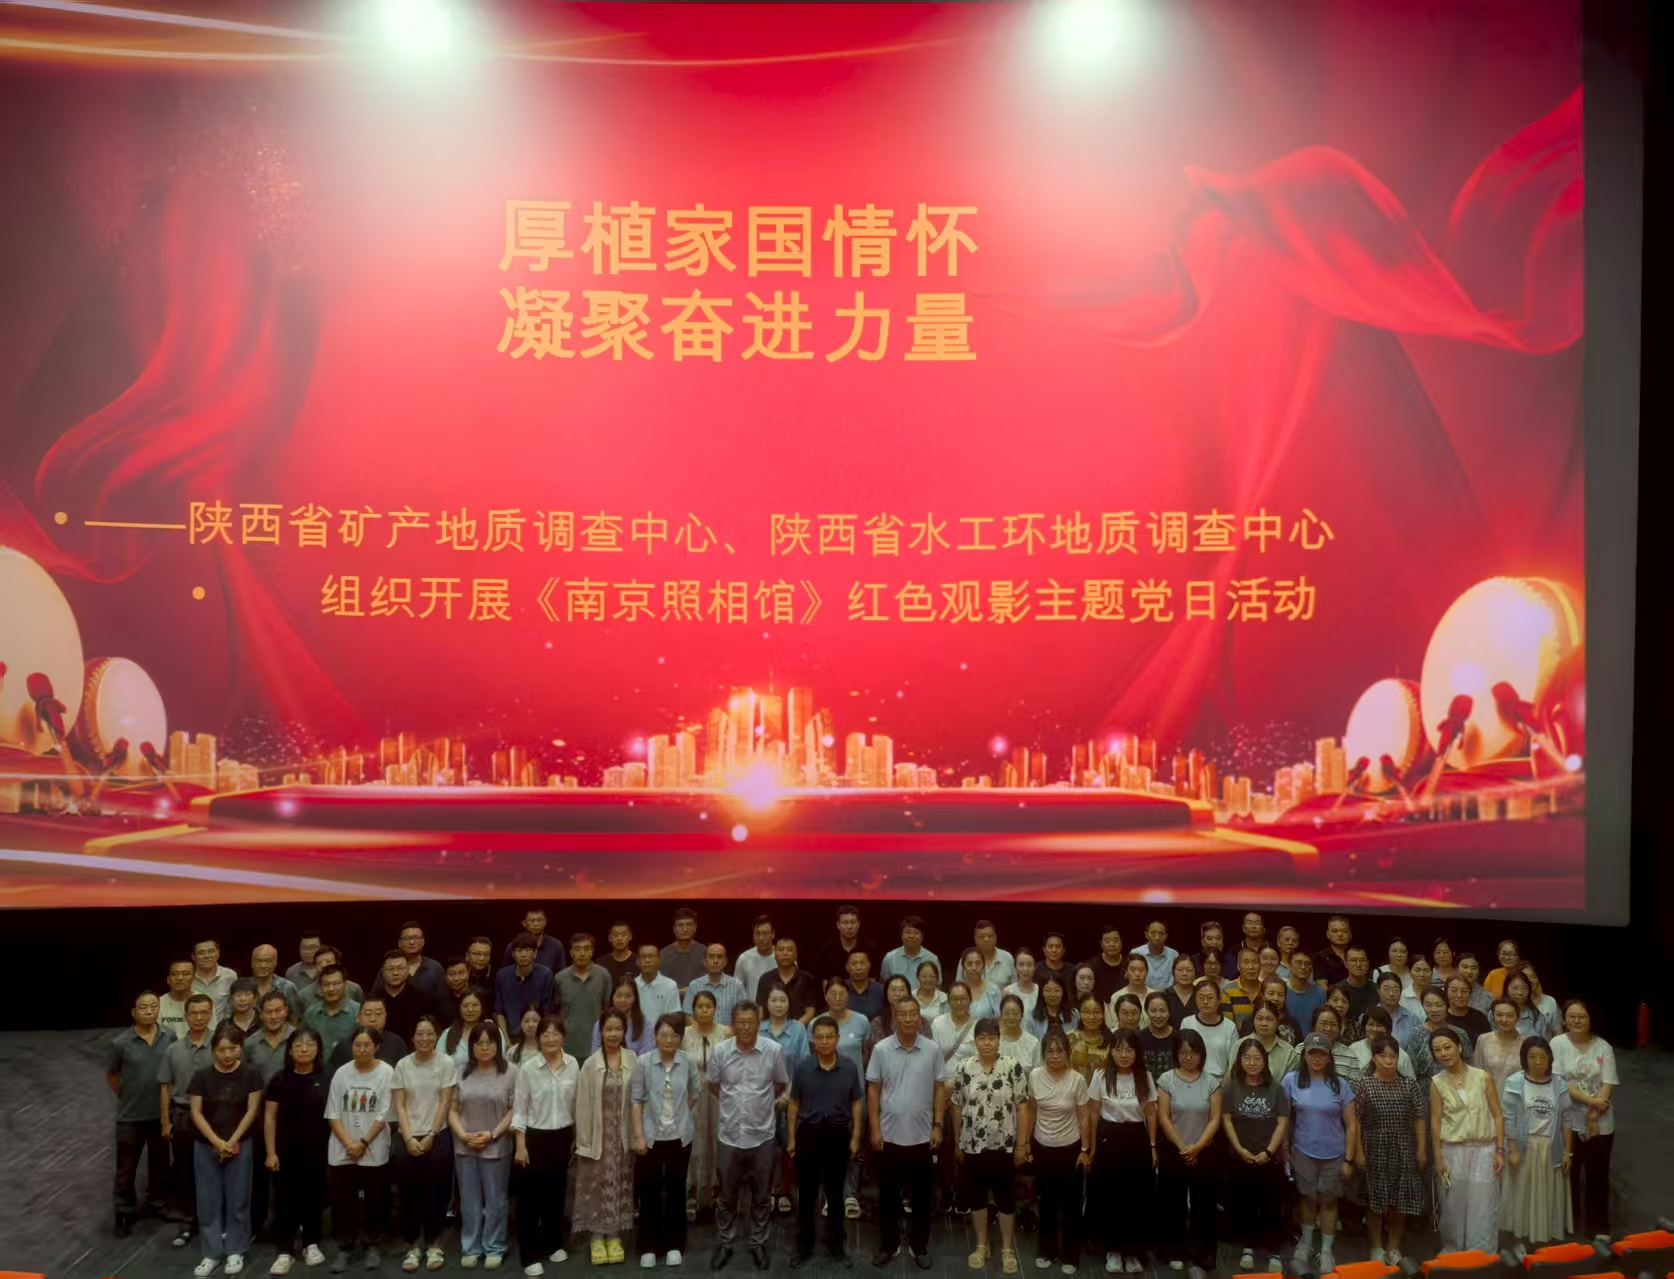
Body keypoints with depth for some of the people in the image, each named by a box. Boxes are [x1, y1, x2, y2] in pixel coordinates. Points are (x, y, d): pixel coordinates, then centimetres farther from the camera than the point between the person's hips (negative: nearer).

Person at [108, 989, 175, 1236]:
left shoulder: (170, 1038, -9)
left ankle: (158, 1202, 40)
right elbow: (111, 1075, 0)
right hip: (130, 1116, -2)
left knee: (160, 1163, 19)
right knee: (126, 1168, 11)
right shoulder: (120, 1043, -16)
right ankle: (125, 1213, 29)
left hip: (160, 1113, 2)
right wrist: (127, 1096, 4)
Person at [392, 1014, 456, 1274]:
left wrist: (430, 1136, -10)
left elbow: (445, 1103, -5)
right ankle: (413, 1247, 16)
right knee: (409, 1194, 4)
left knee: (436, 1193, 3)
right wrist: (409, 1138, -9)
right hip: (407, 1138, 2)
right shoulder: (402, 1065, 2)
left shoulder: (446, 1063, -4)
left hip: (438, 1137, -2)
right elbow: (399, 1105, 0)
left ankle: (435, 1247, 15)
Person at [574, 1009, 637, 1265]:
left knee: (620, 1185, 10)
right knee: (598, 1185, 5)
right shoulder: (590, 1064, -8)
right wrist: (583, 1141, -7)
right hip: (598, 1135, -2)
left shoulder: (633, 1060, -3)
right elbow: (583, 1105, -6)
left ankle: (615, 1237, 23)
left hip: (623, 1135, 2)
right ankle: (597, 1238, 18)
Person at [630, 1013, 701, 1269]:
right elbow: (635, 1099, -8)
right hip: (652, 1137, -2)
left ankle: (674, 1245, 23)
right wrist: (638, 1135, -10)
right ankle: (649, 1247, 20)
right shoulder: (643, 1062, -11)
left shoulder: (687, 1062, -5)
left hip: (679, 1137, 2)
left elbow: (697, 1091, 12)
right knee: (650, 1191, 7)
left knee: (676, 1190, 10)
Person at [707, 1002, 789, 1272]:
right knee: (727, 1195, 14)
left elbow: (781, 1084, 6)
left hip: (762, 1134, 0)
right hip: (729, 1134, 1)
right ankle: (725, 1244, 31)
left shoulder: (773, 1050, -11)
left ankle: (759, 1244, 29)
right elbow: (712, 1084, 9)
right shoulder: (720, 1051, -9)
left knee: (760, 1196, 13)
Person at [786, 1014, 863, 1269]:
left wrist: (855, 1137, 0)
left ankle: (835, 1244, 25)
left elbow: (856, 1104, 3)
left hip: (838, 1134, 0)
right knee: (806, 1192, 8)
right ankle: (804, 1245, 21)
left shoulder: (849, 1068, -5)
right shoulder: (801, 1067, -6)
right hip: (808, 1133, 0)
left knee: (835, 1192, 11)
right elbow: (793, 1104, 2)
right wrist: (791, 1138, 1)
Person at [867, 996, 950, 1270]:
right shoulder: (881, 1049, -6)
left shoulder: (933, 1050, -4)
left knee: (921, 1196, 10)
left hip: (922, 1136, 0)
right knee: (888, 1195, 10)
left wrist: (937, 1125, -2)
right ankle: (888, 1245, 25)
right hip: (889, 1135, 0)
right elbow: (873, 1090, -1)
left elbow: (940, 1089, 3)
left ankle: (919, 1247, 24)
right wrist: (874, 1129, -5)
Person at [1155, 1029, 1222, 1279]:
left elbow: (1215, 1119, -4)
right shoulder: (1166, 1080, -4)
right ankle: (1176, 1251, 19)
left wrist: (1197, 1147, -12)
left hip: (1204, 1153, 0)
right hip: (1173, 1151, 0)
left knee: (1202, 1206, 1)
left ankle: (1198, 1258, 8)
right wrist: (1182, 1147, -11)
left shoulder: (1211, 1082, -1)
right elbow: (1163, 1118, -6)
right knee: (1173, 1203, 6)